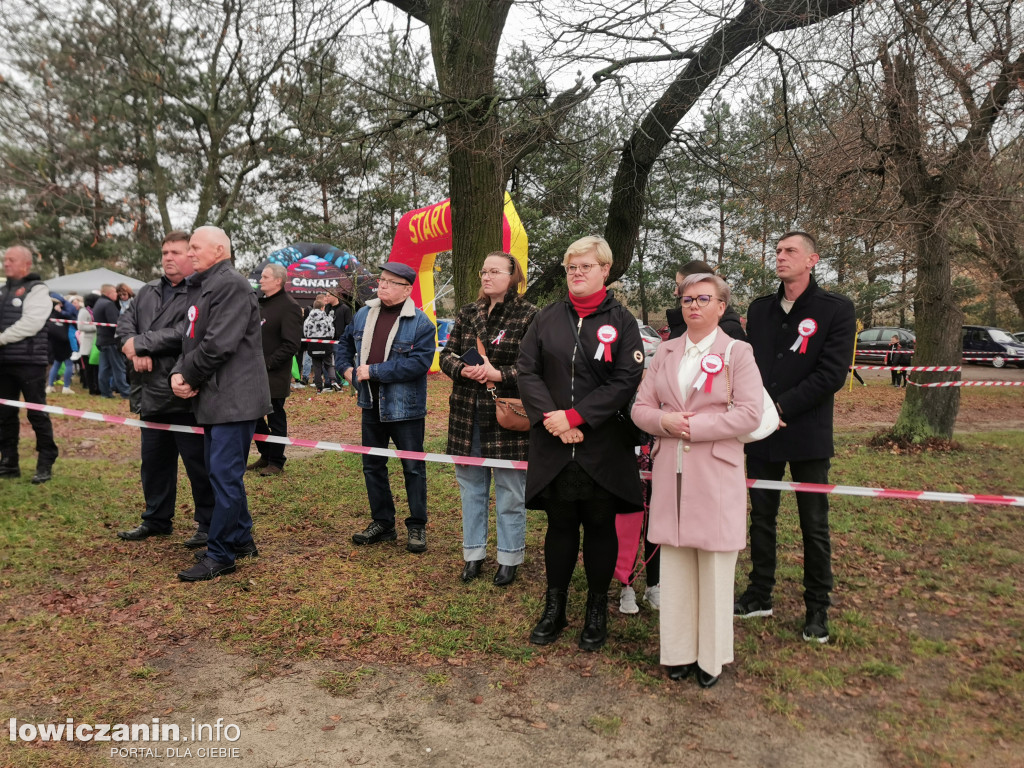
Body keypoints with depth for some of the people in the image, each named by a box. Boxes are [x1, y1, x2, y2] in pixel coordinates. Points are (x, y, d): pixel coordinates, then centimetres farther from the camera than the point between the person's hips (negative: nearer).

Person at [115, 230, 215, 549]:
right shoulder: (147, 292, 16)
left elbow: (184, 334, -23)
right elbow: (124, 323, 9)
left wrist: (139, 343, -12)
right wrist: (136, 352, -12)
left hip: (186, 395, -8)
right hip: (152, 394, 8)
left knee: (199, 463, 1)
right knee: (154, 461, 19)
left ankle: (208, 524, 14)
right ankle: (156, 519, 34)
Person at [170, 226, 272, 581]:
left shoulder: (231, 285, -13)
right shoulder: (199, 287, 19)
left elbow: (218, 344, -21)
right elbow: (190, 340, 17)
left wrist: (189, 376, -8)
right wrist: (178, 373, -2)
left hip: (234, 398, -10)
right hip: (214, 398, 10)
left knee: (225, 475, -6)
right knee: (221, 472, 17)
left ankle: (220, 555, 3)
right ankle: (241, 540, 29)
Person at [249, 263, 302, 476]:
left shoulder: (289, 307, -13)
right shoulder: (260, 302, 14)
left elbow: (291, 344, -19)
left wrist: (268, 363, -20)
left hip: (274, 376, -8)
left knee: (276, 419, 3)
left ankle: (276, 462, 15)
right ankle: (265, 456, 31)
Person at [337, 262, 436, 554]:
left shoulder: (420, 322, -12)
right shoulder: (363, 315, 7)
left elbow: (419, 362, -23)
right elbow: (345, 344, 23)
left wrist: (374, 371, -22)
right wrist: (347, 369, 3)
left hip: (405, 408, -6)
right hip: (371, 405, 6)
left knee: (413, 468, 4)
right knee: (372, 465, 14)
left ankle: (417, 526, 19)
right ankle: (382, 522, 29)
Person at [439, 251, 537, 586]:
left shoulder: (529, 316, -7)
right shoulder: (468, 313, 11)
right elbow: (447, 354, 10)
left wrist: (499, 374, -20)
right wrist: (463, 369, -10)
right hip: (467, 416, 5)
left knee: (510, 491, 6)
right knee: (471, 486, 15)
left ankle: (509, 558, 22)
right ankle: (474, 554, 30)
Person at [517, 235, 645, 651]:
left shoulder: (621, 321, -1)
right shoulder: (547, 318, 7)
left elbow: (626, 381, -10)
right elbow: (527, 371, 1)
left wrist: (574, 416, -15)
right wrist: (550, 417, -13)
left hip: (603, 447, -2)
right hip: (553, 446, 2)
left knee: (599, 526, 9)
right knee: (559, 524, 11)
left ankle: (597, 610, 26)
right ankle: (554, 609, 27)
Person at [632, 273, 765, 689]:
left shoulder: (738, 352, -1)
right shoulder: (665, 352, 11)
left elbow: (750, 414, -11)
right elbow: (640, 407, 9)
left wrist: (694, 426, -14)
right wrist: (665, 422, -12)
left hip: (716, 475, -4)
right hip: (670, 472, 4)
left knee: (715, 569, 5)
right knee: (674, 566, 10)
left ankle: (712, 657, 20)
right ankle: (679, 652, 24)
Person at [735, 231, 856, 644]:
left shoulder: (836, 309, -4)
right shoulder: (759, 309, 11)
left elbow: (832, 373, -12)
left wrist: (782, 408, -15)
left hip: (807, 435, -4)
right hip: (761, 434, 4)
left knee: (814, 527, 6)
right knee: (761, 518, 13)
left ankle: (817, 608, 21)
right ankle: (759, 595, 28)